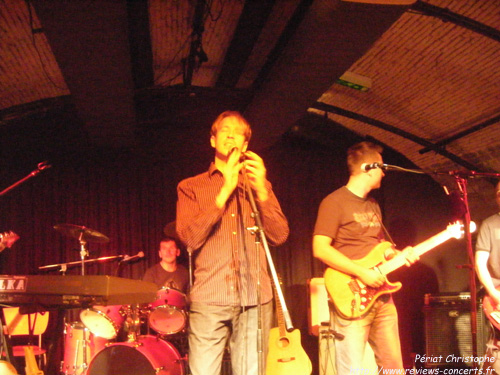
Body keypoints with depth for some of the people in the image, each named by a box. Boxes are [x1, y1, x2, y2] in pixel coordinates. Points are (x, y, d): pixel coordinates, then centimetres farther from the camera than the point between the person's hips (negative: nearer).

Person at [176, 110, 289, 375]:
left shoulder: (259, 184, 18)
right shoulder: (190, 187, 12)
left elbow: (279, 236, 7)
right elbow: (190, 237, -4)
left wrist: (261, 192, -6)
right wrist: (225, 190, -8)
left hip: (255, 297, 2)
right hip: (209, 299, -2)